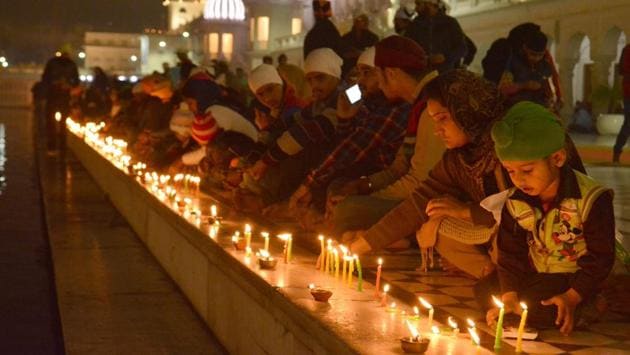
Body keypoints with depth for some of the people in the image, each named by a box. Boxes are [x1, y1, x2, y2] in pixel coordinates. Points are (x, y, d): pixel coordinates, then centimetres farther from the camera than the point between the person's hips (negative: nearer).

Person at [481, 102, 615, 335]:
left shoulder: (592, 200, -25)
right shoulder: (515, 202, -10)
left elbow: (600, 257, -19)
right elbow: (510, 253, -5)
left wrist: (572, 297, -25)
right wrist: (509, 296, -18)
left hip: (575, 275, -5)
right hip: (534, 272, 5)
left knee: (541, 313, -26)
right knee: (485, 292, -6)